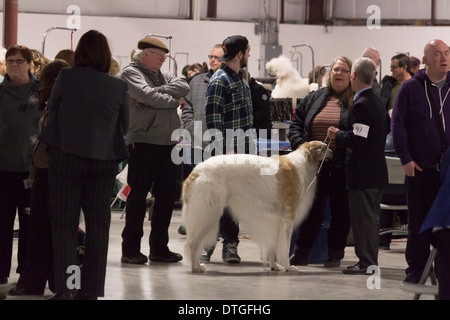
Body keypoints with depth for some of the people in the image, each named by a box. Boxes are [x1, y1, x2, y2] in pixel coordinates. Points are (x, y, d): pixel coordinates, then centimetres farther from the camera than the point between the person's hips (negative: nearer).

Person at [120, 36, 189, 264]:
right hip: (143, 142, -7)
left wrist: (156, 93, -11)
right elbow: (148, 96, -16)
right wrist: (174, 101, -3)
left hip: (168, 143, 7)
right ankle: (130, 249, 2)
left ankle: (159, 248, 16)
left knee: (166, 195, 8)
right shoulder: (131, 72, -1)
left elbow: (183, 87, 2)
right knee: (138, 196, -3)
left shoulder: (162, 75, 20)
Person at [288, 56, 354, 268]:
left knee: (341, 211, 4)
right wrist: (300, 145, -2)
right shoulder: (313, 99, 14)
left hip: (342, 168, -3)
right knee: (310, 209, 5)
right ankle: (300, 251, 12)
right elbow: (296, 125, 15)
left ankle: (335, 254, 14)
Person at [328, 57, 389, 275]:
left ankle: (366, 262, -2)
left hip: (362, 172, -10)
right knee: (371, 217, 15)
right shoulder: (378, 101, 11)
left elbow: (357, 140, -25)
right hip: (377, 170, 10)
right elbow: (386, 130, 23)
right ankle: (370, 260, 21)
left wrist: (337, 135, -8)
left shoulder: (360, 105, -19)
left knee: (363, 217, -4)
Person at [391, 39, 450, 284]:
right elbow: (397, 124, 2)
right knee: (418, 220, 5)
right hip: (420, 167, -1)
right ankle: (416, 270, 14)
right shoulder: (410, 88, 2)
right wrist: (406, 159, -5)